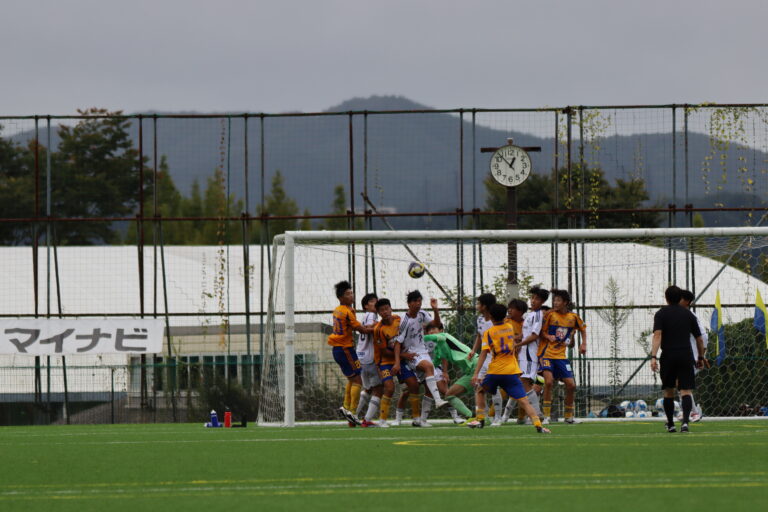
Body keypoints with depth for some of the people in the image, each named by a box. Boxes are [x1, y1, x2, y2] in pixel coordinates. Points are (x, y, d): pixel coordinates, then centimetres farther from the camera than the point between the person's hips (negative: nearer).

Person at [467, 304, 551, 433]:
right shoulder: (510, 328, 11)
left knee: (481, 390, 26)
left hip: (495, 371, -2)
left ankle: (480, 419, 21)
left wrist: (476, 374, -11)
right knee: (523, 401, -5)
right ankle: (538, 425, -21)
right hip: (512, 371, 2)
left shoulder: (489, 333, 0)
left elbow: (484, 353, -9)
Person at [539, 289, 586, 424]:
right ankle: (546, 415, -13)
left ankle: (569, 416, 17)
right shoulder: (550, 315, -5)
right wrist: (548, 337, -19)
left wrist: (583, 344, 9)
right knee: (549, 381, -22)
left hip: (561, 356, 4)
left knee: (571, 385, 0)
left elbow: (583, 329, 22)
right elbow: (542, 332, 2)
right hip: (546, 353, -4)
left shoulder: (573, 317, 4)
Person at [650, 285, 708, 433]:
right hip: (686, 357, 1)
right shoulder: (688, 314, 11)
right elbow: (699, 339, 14)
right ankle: (685, 421, -28)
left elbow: (657, 335, -12)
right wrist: (701, 358, 27)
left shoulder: (661, 314, 3)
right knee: (686, 391, -6)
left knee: (668, 392, 15)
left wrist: (653, 357, -19)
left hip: (668, 356, -1)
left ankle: (670, 425, 21)